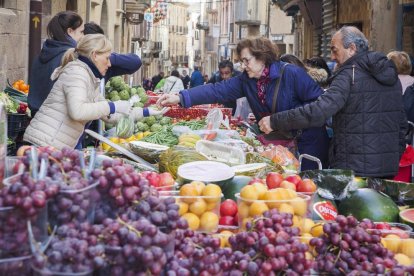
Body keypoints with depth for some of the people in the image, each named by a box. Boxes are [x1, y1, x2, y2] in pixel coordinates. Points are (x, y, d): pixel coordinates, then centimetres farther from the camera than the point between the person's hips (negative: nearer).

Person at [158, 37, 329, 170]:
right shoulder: (246, 80, 0)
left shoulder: (292, 74, -17)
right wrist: (180, 98, -20)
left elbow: (319, 102, -17)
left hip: (307, 143, -5)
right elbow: (217, 90, -9)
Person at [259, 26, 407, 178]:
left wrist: (274, 121, -18)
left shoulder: (349, 75, -13)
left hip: (354, 168, -7)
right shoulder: (391, 73, 12)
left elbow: (317, 112, -24)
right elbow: (401, 123, 16)